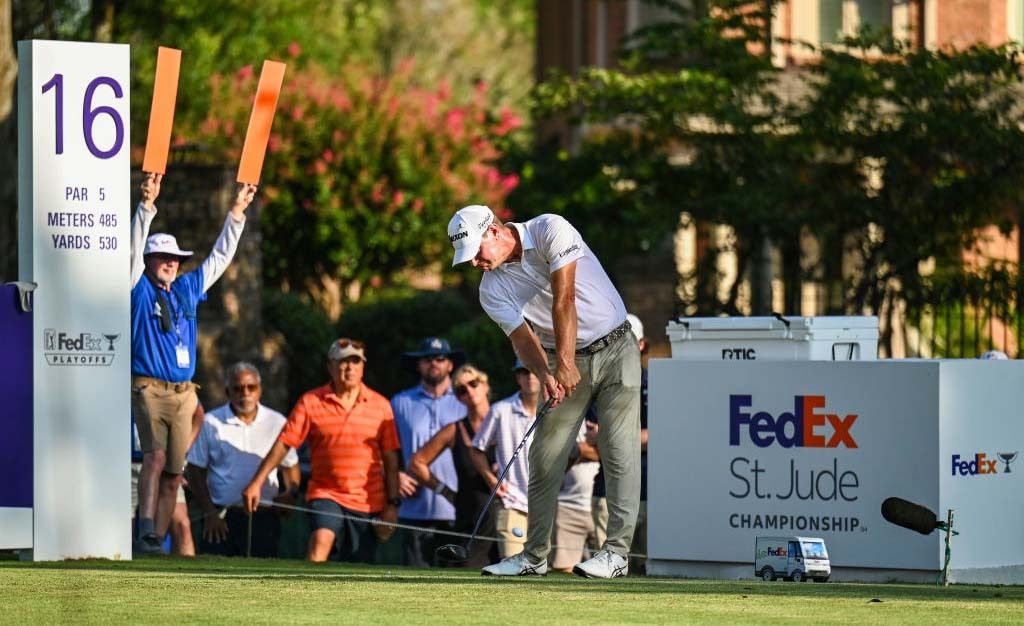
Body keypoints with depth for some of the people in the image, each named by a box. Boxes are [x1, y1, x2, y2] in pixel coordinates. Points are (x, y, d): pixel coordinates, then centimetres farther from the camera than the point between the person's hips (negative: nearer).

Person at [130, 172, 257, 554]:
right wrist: (147, 204, -20)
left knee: (174, 473, 2)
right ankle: (145, 534, -30)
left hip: (183, 393, 6)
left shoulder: (188, 289, 16)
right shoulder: (140, 290, 2)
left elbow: (220, 256, 23)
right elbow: (134, 247, -10)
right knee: (155, 455, -22)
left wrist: (237, 211, 18)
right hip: (149, 389, -6)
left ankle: (158, 540, 3)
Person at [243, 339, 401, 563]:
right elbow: (283, 444, -1)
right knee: (320, 541, -28)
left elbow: (391, 460, 5)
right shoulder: (310, 402, 0)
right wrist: (257, 483, -10)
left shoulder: (380, 405, 3)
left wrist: (392, 505, 1)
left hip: (368, 503, 1)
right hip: (325, 494, -1)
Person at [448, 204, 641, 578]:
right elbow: (522, 336, -12)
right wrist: (545, 375, -32)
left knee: (619, 449, -11)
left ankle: (617, 552, -13)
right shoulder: (492, 290, -3)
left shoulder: (550, 231, -16)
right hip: (565, 364, 5)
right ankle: (535, 555, 6)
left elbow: (563, 298, -24)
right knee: (544, 457, 0)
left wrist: (565, 361, -30)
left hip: (614, 348, -4)